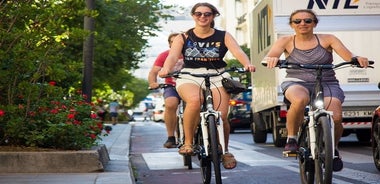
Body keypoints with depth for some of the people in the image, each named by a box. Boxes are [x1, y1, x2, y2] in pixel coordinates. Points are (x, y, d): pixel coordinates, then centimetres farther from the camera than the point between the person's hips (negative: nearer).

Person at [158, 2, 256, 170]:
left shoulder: (223, 36, 7)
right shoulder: (183, 38, 8)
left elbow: (237, 51, -9)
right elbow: (172, 56, -8)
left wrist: (247, 64, -32)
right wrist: (166, 69, -32)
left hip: (217, 77, 1)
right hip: (190, 77, -1)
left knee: (221, 116, -17)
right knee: (194, 100, -35)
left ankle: (225, 151, 12)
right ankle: (188, 143, -17)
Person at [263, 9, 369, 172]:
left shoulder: (327, 39, 4)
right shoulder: (286, 41, 5)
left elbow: (348, 56, -7)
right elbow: (268, 58, -10)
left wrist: (357, 59, -31)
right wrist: (271, 59, -35)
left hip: (327, 84, 1)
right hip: (296, 83, -1)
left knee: (335, 117, -26)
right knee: (300, 99, -39)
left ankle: (333, 148, 8)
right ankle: (291, 139, -14)